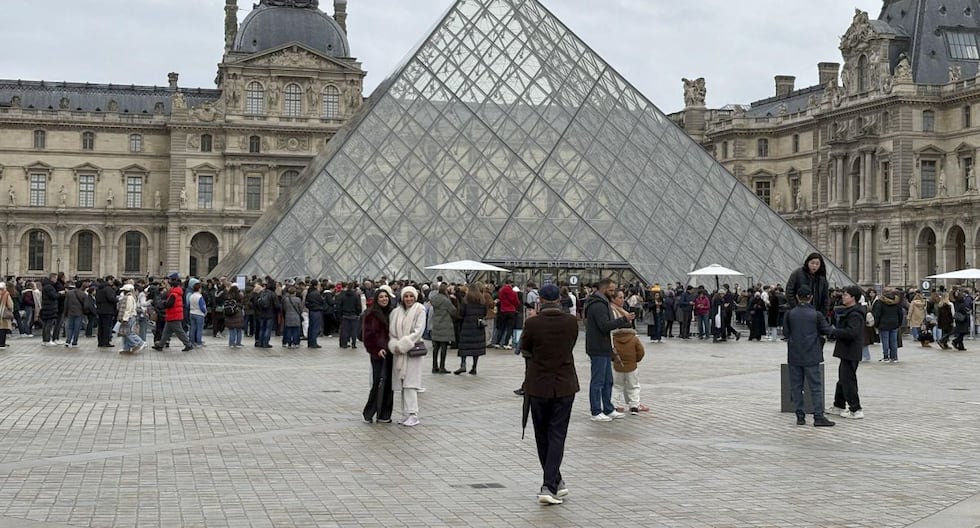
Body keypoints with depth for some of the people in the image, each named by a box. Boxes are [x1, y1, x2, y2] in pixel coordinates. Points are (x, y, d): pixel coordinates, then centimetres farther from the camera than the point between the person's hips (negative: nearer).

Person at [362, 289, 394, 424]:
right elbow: (368, 334, -9)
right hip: (378, 353, -6)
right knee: (379, 382, -9)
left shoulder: (390, 313, 14)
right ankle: (368, 414, 3)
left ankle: (384, 415, 12)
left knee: (388, 384, 6)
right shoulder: (371, 314, -6)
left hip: (389, 352, 6)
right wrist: (377, 349, -15)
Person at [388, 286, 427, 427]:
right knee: (402, 384, 6)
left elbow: (418, 331, -10)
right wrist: (395, 346, -9)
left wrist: (402, 346, -13)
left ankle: (413, 415, -14)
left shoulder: (420, 310, -3)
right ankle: (407, 414, 12)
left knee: (410, 383, -12)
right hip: (399, 352, 5)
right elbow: (392, 331, 9)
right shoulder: (396, 312, 10)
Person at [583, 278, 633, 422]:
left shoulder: (602, 303, 17)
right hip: (598, 350, -11)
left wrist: (626, 323, 13)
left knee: (608, 381, 16)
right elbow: (605, 325, -26)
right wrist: (623, 319, -25)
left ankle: (608, 410, 24)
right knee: (598, 382, -3)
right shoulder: (598, 305, -18)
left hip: (603, 349, 11)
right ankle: (596, 413, 3)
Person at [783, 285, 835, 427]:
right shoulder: (816, 315, -6)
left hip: (794, 356, 2)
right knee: (815, 386, 1)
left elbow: (785, 332, 4)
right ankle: (818, 416, -4)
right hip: (811, 357, -2)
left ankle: (800, 416, 8)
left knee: (796, 386, 9)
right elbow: (828, 331, 1)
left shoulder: (790, 314, -3)